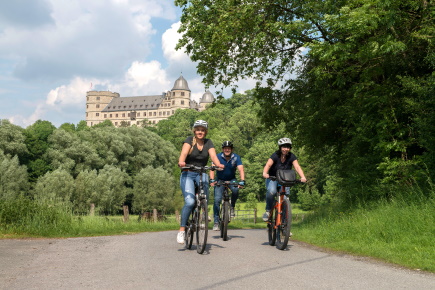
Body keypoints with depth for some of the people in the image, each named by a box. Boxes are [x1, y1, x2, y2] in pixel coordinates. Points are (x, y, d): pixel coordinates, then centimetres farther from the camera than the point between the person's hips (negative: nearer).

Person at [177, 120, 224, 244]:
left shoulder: (208, 143, 5)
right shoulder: (189, 140, -4)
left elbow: (213, 155, -11)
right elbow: (184, 152, -22)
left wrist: (218, 164, -33)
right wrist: (181, 162, -44)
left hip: (201, 174, 2)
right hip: (188, 174, -2)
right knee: (189, 202, -21)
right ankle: (181, 230, -9)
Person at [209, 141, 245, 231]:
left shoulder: (236, 157, -14)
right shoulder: (218, 157, -16)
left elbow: (241, 169, -25)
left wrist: (242, 181, -41)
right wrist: (212, 180, -42)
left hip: (231, 180, 0)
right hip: (220, 180, 0)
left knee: (235, 190, -32)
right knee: (217, 199, -15)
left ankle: (232, 207, -4)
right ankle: (216, 222, -6)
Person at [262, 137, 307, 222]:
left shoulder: (291, 157, -11)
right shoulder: (275, 155, -17)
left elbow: (297, 167, -24)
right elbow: (268, 165, -31)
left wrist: (303, 177, -42)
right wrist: (265, 173, -53)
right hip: (273, 178, -2)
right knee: (271, 191, -31)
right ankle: (268, 210, -11)